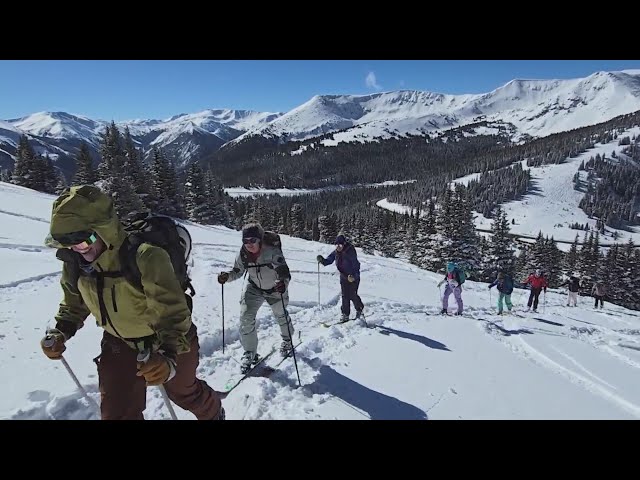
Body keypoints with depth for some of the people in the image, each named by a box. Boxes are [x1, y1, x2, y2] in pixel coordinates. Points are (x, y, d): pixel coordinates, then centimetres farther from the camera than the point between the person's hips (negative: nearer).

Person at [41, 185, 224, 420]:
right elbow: (74, 304, 8)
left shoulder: (145, 257, -36)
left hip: (171, 343, -5)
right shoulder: (74, 263, -13)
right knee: (117, 413, 7)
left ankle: (213, 413, 54)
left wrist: (169, 356, -50)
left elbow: (173, 313, -37)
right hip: (119, 344, 5)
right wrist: (59, 332, -7)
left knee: (184, 392, 20)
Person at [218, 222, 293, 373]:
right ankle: (250, 353, 10)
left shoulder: (272, 251, -34)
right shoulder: (243, 254, -19)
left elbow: (285, 273, -36)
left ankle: (287, 340, 48)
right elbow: (238, 271, -4)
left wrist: (283, 284, -58)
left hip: (275, 289, -3)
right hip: (255, 288, 3)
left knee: (280, 315, 16)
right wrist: (227, 276, -24)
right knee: (245, 316, -9)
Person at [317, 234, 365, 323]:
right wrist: (322, 260, -17)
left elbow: (355, 264, -22)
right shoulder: (336, 252, -2)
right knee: (345, 296, 3)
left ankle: (359, 309, 22)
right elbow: (328, 260, 3)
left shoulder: (350, 251, -20)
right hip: (343, 276, 5)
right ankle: (345, 314, 12)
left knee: (352, 295, -4)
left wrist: (353, 275, -32)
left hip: (353, 276, -5)